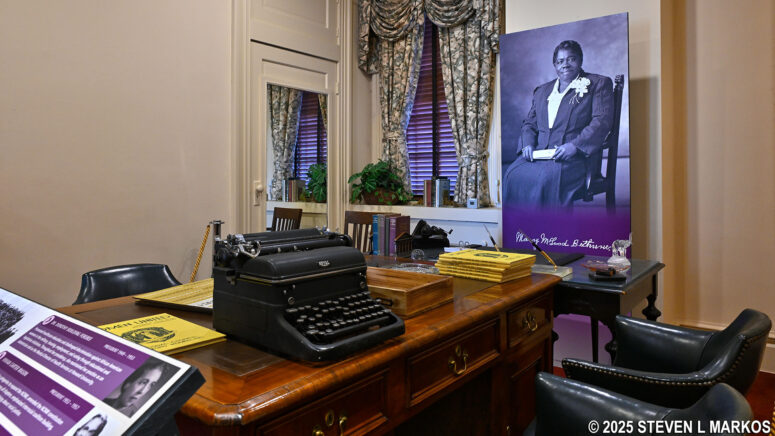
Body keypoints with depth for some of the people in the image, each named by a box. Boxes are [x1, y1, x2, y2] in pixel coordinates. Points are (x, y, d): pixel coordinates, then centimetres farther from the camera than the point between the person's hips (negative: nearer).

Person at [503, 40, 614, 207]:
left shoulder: (598, 84, 12)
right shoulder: (542, 91, 27)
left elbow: (602, 121, -1)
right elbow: (529, 123, 23)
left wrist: (575, 145, -17)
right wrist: (528, 144, 0)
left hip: (574, 156, -4)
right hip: (539, 154, 4)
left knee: (547, 177, -35)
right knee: (512, 175, -26)